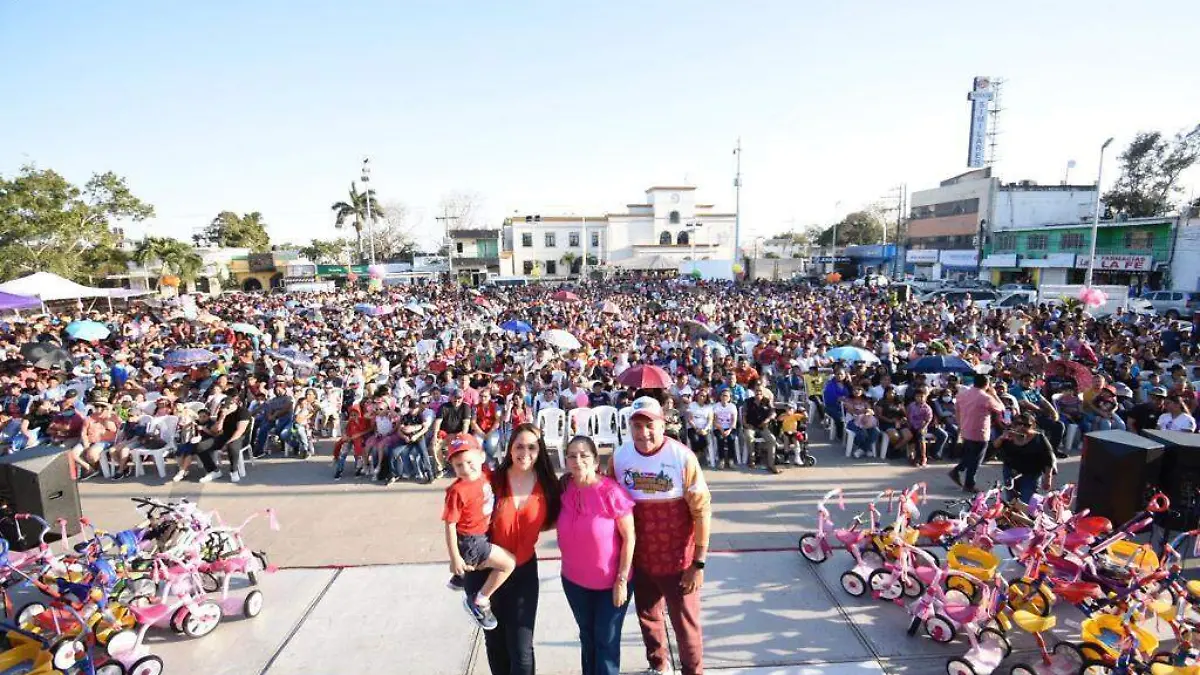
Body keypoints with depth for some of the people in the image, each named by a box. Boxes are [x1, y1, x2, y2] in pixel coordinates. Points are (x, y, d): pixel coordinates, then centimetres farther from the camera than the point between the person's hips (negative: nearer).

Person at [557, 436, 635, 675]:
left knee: (606, 641, 11)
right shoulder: (564, 488, -9)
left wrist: (622, 579, -15)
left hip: (611, 581, -4)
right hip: (574, 580, 4)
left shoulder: (611, 492, -23)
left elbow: (629, 537, -17)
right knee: (587, 637, 23)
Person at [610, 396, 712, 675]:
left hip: (677, 560, -4)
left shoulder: (682, 457, -19)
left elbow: (702, 510, -14)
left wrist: (699, 562, -13)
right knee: (647, 618, 23)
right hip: (638, 559, 4)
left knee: (685, 623, 12)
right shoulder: (619, 456, -9)